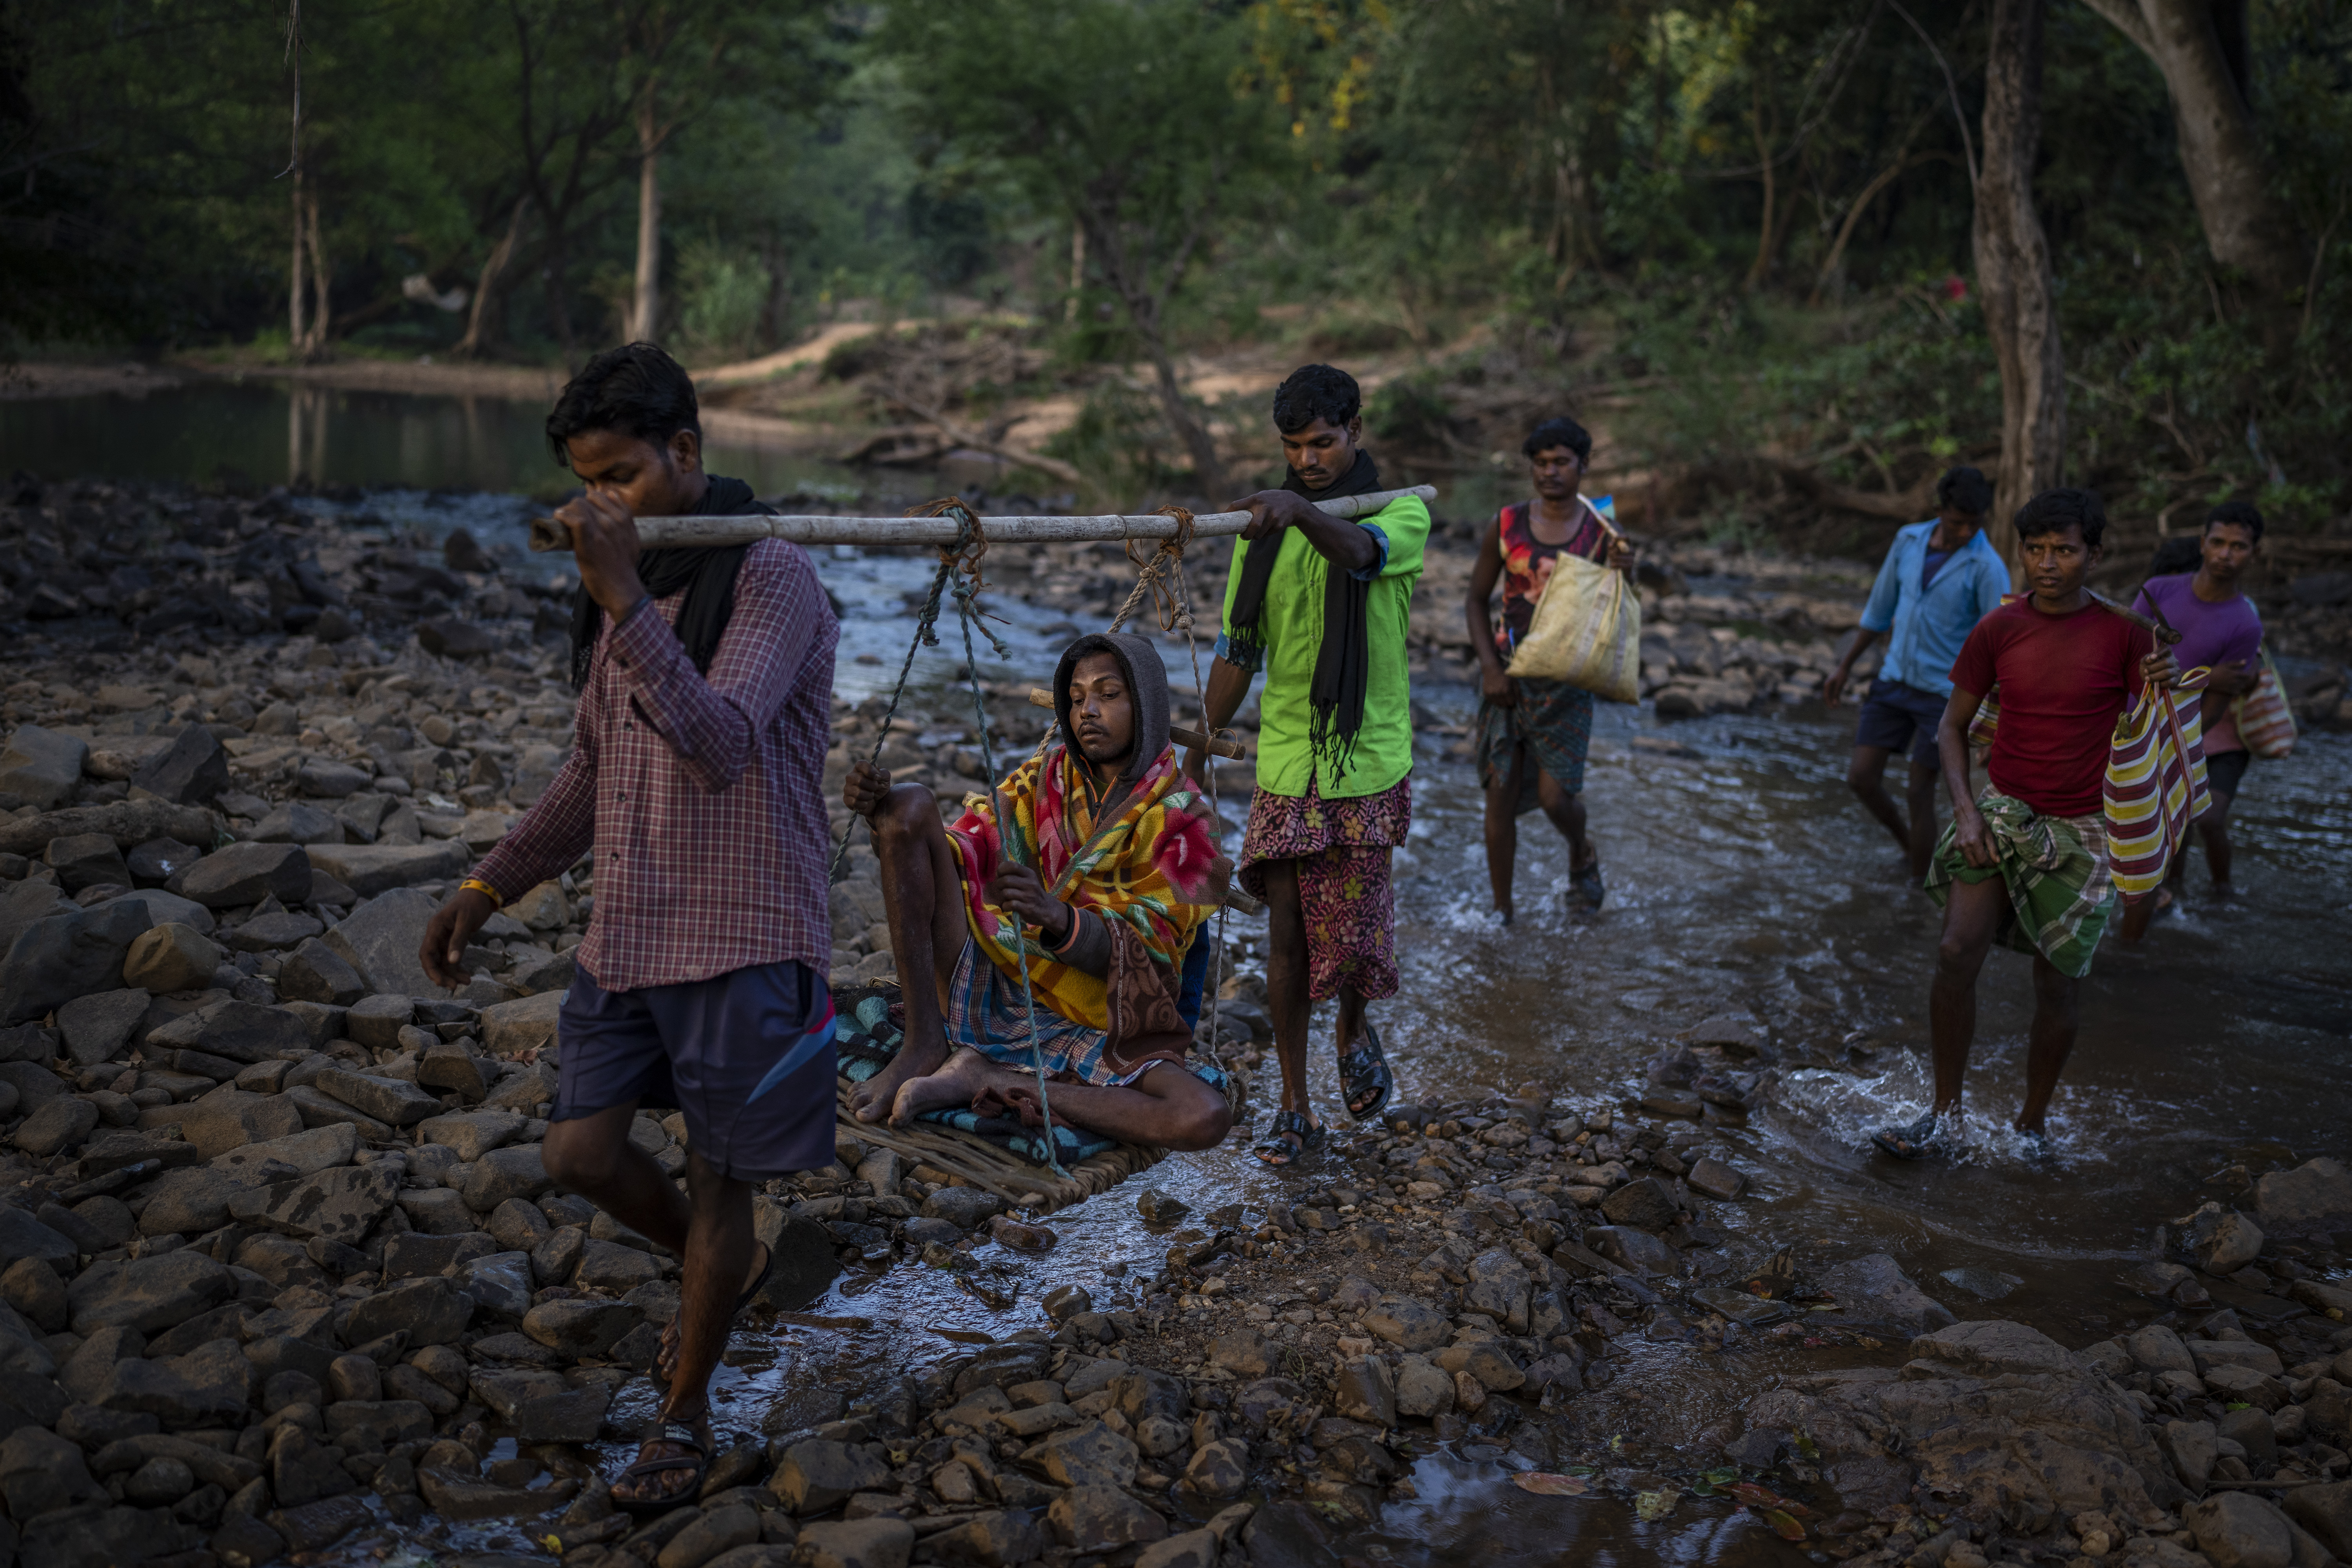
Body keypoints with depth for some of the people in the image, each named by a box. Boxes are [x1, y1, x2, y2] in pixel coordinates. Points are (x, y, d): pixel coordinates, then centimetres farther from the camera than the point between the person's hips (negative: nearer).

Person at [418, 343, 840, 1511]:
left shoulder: (772, 579, -13)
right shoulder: (618, 584, 10)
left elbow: (722, 748, -28)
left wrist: (628, 602, -33)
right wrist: (487, 888, 15)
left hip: (741, 939, -7)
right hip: (625, 932, 7)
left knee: (717, 1182, 6)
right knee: (582, 1153, 4)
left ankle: (686, 1414, 25)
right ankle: (726, 1268, 33)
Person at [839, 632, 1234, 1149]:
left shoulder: (1182, 819, -2)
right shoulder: (1045, 778, 11)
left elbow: (1141, 950, -13)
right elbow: (962, 853, 3)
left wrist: (1056, 917, -34)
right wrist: (882, 810, -17)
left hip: (1083, 1028, -2)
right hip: (988, 990, 3)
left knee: (1207, 1118, -32)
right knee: (911, 805, -15)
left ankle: (991, 1079, -22)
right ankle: (924, 1045, -14)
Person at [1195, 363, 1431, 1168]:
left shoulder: (1402, 512, -3)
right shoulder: (1263, 529, 8)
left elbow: (1359, 551, -29)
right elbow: (1237, 652, 11)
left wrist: (1301, 509, -49)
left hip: (1368, 767, -3)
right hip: (1283, 767, 3)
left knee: (1354, 937, -2)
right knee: (1286, 936, 3)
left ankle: (1355, 1028, 33)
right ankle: (1295, 1108, 17)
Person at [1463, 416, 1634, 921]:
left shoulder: (1602, 533, -3)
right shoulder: (1506, 526, -3)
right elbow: (1476, 600, 5)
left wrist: (1621, 575, -18)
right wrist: (1490, 667, -6)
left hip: (1566, 680, -1)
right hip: (1508, 672, 1)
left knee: (1555, 795, -5)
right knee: (1501, 792, 1)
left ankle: (1581, 857, 32)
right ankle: (1501, 908, 16)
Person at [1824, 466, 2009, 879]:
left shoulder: (1988, 567, -17)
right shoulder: (1909, 540, 0)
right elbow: (1880, 609, 11)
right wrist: (1845, 667, 13)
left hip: (1944, 692, -5)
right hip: (1894, 679, 5)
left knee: (1919, 793, -1)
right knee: (1861, 778, 0)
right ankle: (1906, 839, 29)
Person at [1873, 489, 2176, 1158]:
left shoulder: (2122, 634, -6)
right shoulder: (1998, 630, -1)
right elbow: (1953, 727, 7)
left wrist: (2162, 691, -26)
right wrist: (1965, 812, -6)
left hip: (2080, 831, -1)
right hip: (2002, 812, 1)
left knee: (2058, 987, 3)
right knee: (1957, 952, -14)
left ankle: (2031, 1126, 23)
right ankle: (1943, 1113, 1)